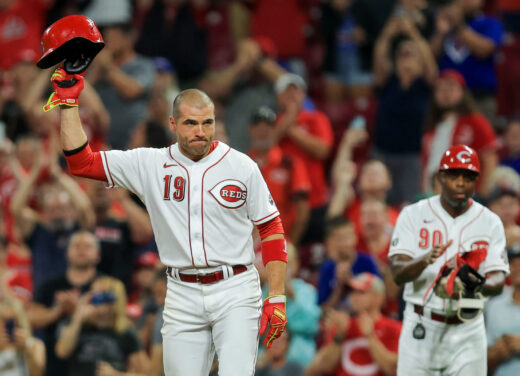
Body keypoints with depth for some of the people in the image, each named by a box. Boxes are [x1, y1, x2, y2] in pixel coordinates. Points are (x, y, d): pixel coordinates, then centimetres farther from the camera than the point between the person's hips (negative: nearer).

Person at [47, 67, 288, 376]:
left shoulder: (241, 166, 1)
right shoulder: (150, 165, 3)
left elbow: (271, 228, 4)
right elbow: (82, 162, 2)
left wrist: (277, 298, -3)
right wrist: (69, 103, -4)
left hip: (235, 292, -2)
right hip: (183, 296, 2)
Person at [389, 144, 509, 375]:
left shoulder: (490, 223, 2)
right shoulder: (414, 215, -1)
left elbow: (499, 280, -6)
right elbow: (397, 273, -12)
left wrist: (479, 285, -31)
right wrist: (426, 259, -34)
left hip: (467, 330, 1)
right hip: (420, 328, -1)